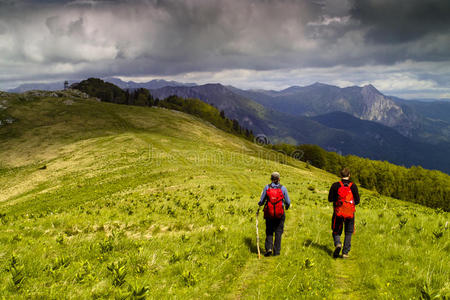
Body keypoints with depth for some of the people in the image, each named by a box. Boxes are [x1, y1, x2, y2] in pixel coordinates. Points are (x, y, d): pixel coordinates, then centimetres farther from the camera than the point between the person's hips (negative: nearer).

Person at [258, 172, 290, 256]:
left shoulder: (267, 187, -4)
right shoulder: (283, 188, -4)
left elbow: (261, 201, -2)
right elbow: (287, 202, 0)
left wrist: (259, 204, 22)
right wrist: (287, 207, 22)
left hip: (269, 213, 0)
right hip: (280, 214, 0)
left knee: (269, 232, 15)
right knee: (278, 232, 12)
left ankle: (269, 248, -1)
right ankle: (276, 251, 12)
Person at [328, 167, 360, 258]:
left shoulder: (335, 185, -4)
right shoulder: (353, 186, -3)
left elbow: (330, 199, -2)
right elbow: (357, 201, -1)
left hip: (338, 213, 0)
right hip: (350, 213, 0)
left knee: (336, 232, 13)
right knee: (348, 233, 12)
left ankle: (337, 244, -15)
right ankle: (345, 252, 7)